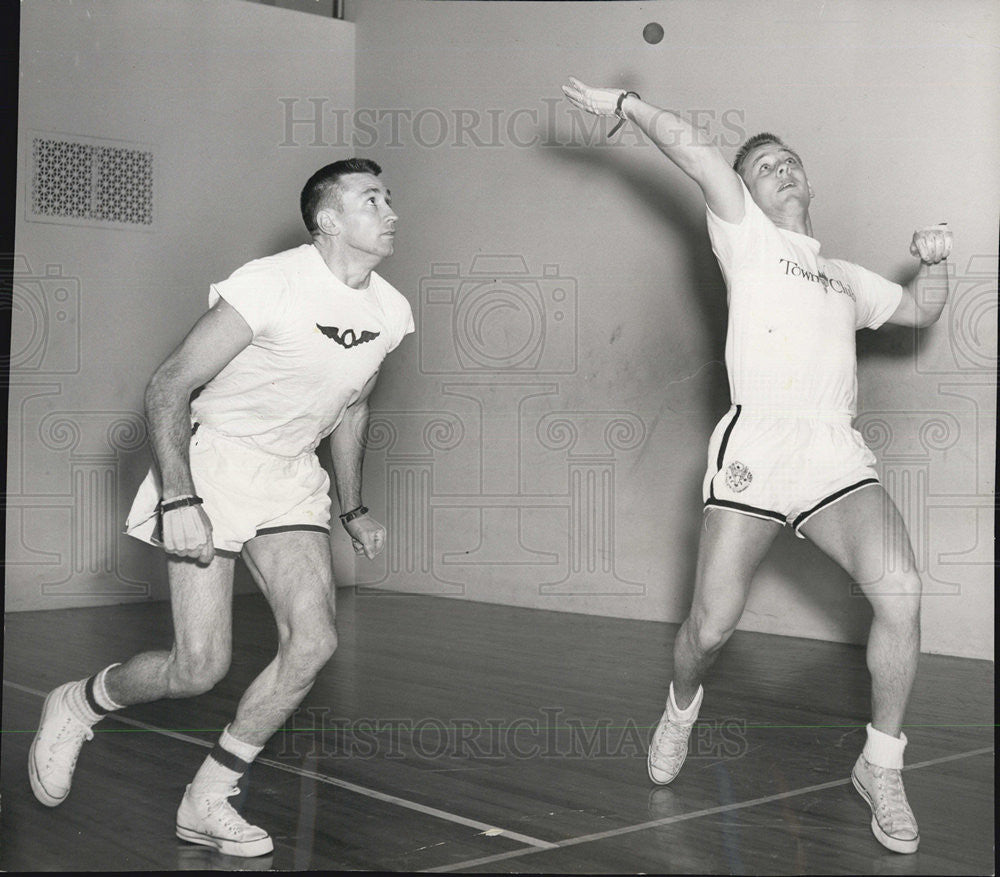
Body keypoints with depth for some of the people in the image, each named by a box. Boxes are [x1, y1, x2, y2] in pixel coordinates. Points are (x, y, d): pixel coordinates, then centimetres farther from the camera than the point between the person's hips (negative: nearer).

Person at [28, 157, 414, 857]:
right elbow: (169, 387, -17)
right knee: (202, 667, -10)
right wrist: (177, 499, -25)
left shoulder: (391, 311, 2)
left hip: (292, 479, 6)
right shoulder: (271, 284, -20)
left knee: (315, 642, -12)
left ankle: (208, 802, 6)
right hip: (213, 461, -6)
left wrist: (352, 509, 21)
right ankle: (78, 705, 23)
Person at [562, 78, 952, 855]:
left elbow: (920, 311, 38)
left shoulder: (845, 277, 30)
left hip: (838, 454, 4)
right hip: (754, 446, -3)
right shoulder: (747, 238, 14)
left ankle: (882, 768, -1)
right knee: (712, 625, -5)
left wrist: (933, 264, 19)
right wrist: (623, 105, 10)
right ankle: (682, 709, 31)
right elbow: (691, 144, 6)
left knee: (900, 592, -20)